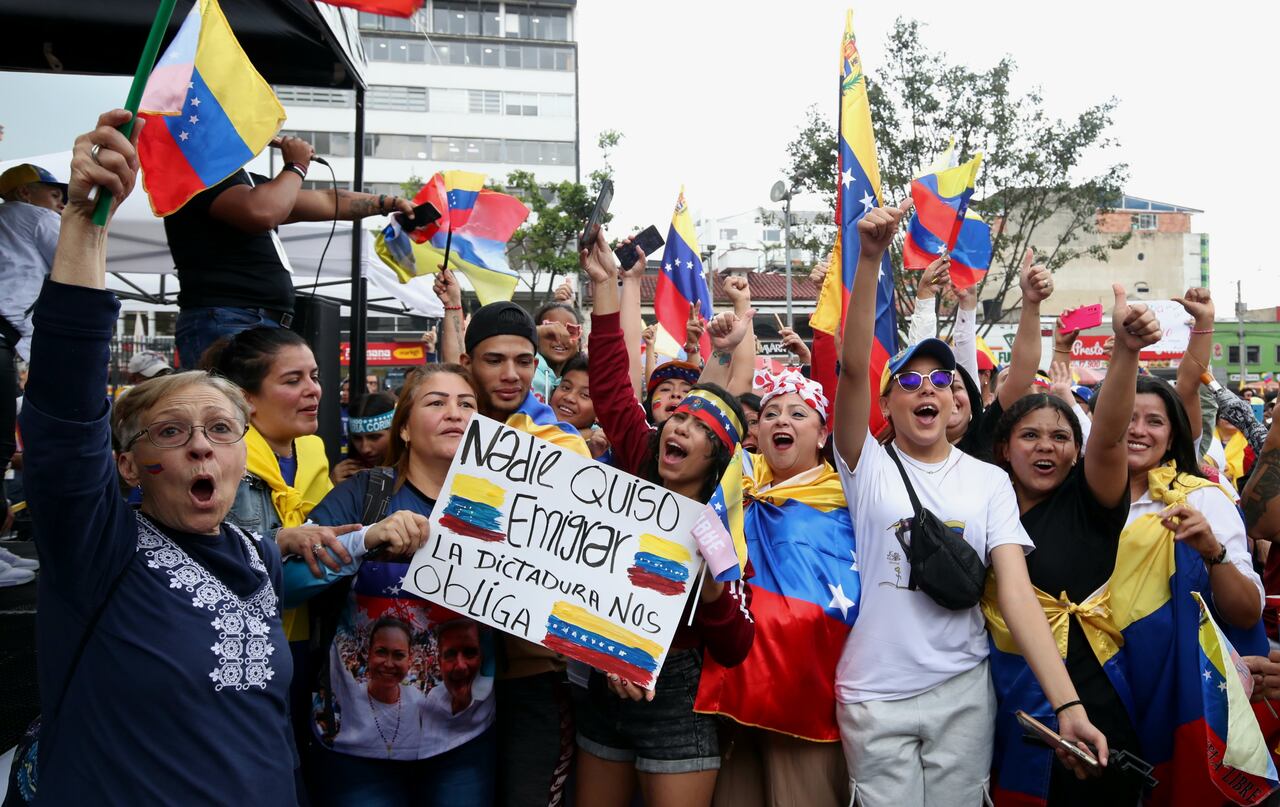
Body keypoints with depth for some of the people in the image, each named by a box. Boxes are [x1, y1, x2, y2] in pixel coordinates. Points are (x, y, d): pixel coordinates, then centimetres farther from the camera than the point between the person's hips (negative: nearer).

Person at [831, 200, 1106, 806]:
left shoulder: (989, 480, 3)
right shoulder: (868, 466, -3)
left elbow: (1017, 591, -5)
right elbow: (852, 366, -18)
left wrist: (1068, 704, -16)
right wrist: (869, 258, -29)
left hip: (963, 692, 2)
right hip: (873, 696, -1)